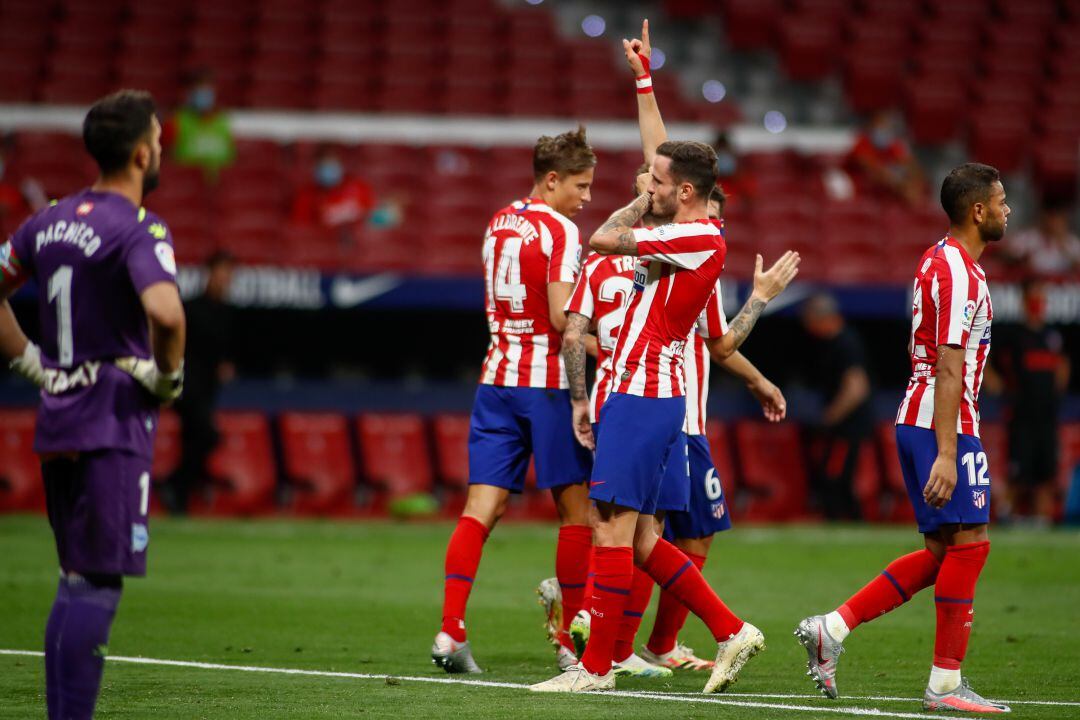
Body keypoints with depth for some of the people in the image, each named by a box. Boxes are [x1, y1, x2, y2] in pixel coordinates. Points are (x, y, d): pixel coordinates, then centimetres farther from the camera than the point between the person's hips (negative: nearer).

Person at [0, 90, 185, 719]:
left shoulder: (52, 220, 11)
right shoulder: (141, 230, -13)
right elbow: (165, 312, -29)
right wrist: (169, 373, -12)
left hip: (56, 419, 8)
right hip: (116, 420, -8)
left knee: (76, 579, 15)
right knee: (99, 582, -7)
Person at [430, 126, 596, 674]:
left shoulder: (498, 224, 13)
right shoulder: (559, 230, -10)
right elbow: (561, 317, -19)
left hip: (497, 377, 6)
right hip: (547, 381, -6)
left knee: (481, 507, 0)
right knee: (576, 508, 5)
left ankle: (450, 631, -12)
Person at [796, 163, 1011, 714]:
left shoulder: (937, 261, 17)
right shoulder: (959, 271, -14)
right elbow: (949, 367, -20)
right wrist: (946, 453, -24)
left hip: (915, 420, 10)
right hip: (944, 426, -10)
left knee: (944, 552, 11)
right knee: (969, 541, -6)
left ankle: (831, 629, 8)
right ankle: (946, 684, -4)